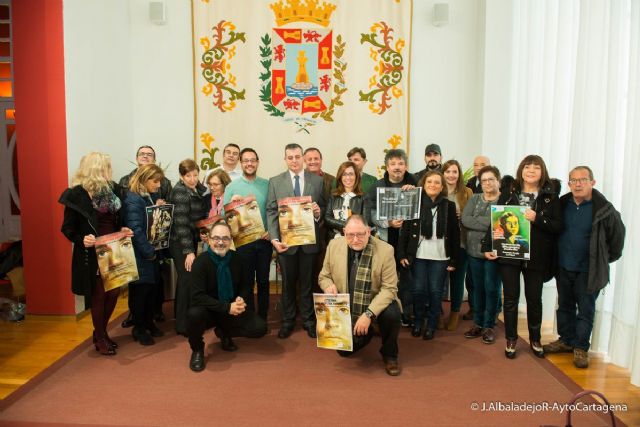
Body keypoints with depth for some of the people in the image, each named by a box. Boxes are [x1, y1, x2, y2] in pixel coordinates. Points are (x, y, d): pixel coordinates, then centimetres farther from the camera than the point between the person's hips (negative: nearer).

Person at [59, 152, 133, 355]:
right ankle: (99, 338, 24)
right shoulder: (77, 194, -12)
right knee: (99, 294, 5)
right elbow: (67, 228, -11)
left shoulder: (113, 190, 6)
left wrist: (123, 230, -3)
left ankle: (101, 331, 31)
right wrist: (81, 239, -28)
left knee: (114, 292, 10)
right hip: (92, 253, -6)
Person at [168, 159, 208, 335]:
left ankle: (182, 316, 31)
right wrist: (188, 251, -23)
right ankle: (182, 324, 5)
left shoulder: (198, 189, 7)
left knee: (185, 279, 17)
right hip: (181, 243, -8)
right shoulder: (180, 192, -17)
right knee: (187, 279, -5)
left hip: (191, 240, 8)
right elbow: (181, 223, -21)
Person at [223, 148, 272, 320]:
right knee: (246, 282, 9)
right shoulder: (232, 187, 0)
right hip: (243, 241, -1)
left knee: (263, 281, 10)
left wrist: (271, 230, -9)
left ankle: (263, 319, 24)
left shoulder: (267, 185, 2)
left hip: (264, 240, 1)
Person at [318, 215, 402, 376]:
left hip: (377, 302, -2)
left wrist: (369, 314, -30)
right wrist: (329, 285, -22)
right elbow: (324, 276, 4)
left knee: (392, 314, -33)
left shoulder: (385, 250, -19)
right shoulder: (334, 245, -10)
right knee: (344, 350, -2)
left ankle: (389, 354, -2)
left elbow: (389, 288, -19)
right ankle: (365, 335, 35)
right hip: (346, 306, 3)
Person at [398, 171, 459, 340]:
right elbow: (405, 230, -1)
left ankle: (431, 324, 21)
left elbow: (455, 234, 2)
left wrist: (454, 259, 0)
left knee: (435, 291, 6)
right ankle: (417, 321, 24)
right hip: (418, 255, 0)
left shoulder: (449, 206, 1)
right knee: (418, 289, 5)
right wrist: (401, 254, -6)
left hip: (440, 257, 0)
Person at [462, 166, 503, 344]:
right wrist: (490, 222, -17)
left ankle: (489, 326, 17)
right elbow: (465, 219, -7)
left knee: (492, 288, 4)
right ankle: (478, 323, 24)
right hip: (474, 250, 4)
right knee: (478, 287, 12)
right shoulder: (474, 199, 8)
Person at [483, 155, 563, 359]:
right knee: (511, 298, 7)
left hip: (536, 257, 0)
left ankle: (535, 339, 30)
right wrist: (487, 247, -5)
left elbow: (558, 226, -5)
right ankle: (511, 339, 22)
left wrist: (537, 219, -21)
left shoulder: (550, 198, 1)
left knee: (534, 298, 11)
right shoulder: (508, 195, 4)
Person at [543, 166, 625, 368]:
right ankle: (566, 340, 33)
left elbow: (617, 236, -4)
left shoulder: (604, 209, -14)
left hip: (588, 271, -4)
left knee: (585, 311, 7)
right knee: (565, 307, 17)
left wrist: (606, 259, 4)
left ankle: (581, 348, 21)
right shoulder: (562, 204, -2)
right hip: (563, 268, 4)